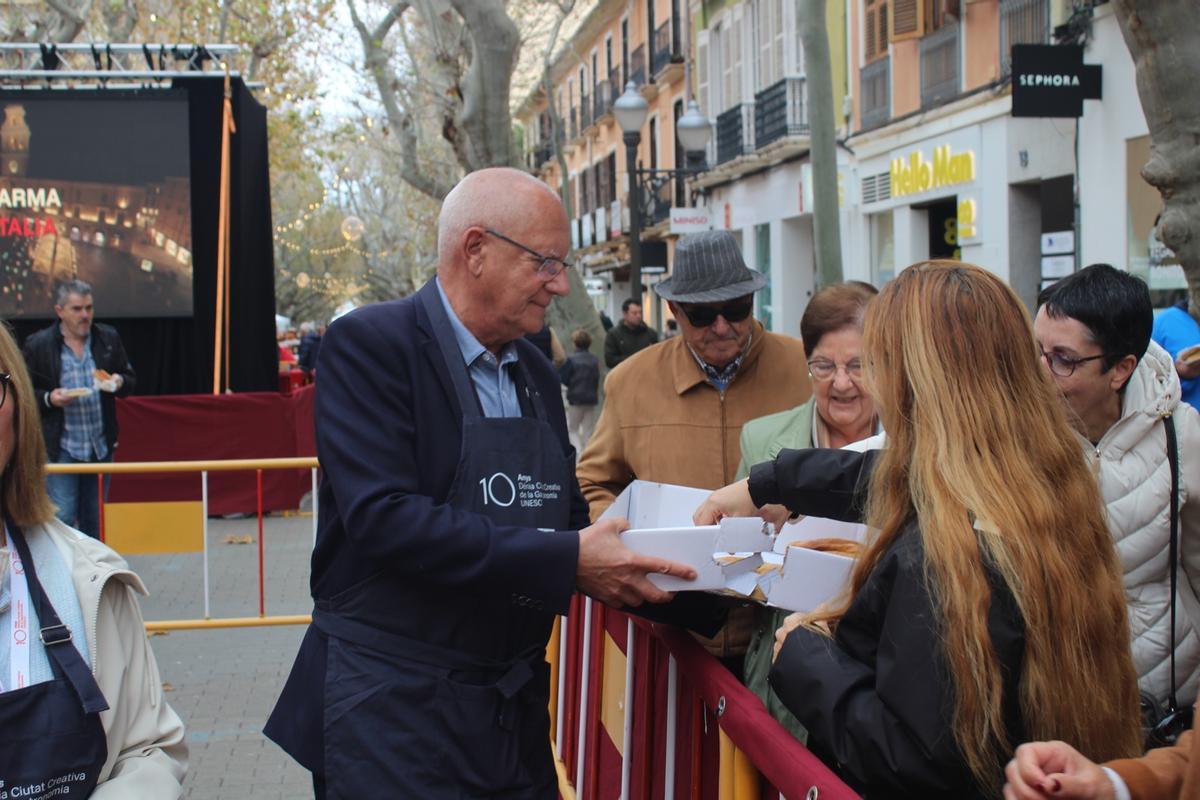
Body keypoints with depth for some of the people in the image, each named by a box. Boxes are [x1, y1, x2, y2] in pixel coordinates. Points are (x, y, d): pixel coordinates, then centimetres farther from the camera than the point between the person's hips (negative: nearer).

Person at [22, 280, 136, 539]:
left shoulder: (109, 338, 6)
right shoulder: (38, 344, -4)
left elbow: (130, 379, 15)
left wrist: (118, 382, -7)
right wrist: (49, 399, -17)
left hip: (100, 446, 4)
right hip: (61, 447, -4)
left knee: (94, 519, 12)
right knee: (62, 517, -7)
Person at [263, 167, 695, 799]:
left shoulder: (535, 375, 10)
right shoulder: (370, 343, -13)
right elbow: (384, 516, -24)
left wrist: (625, 561, -6)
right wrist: (570, 559, -26)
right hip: (394, 713, -6)